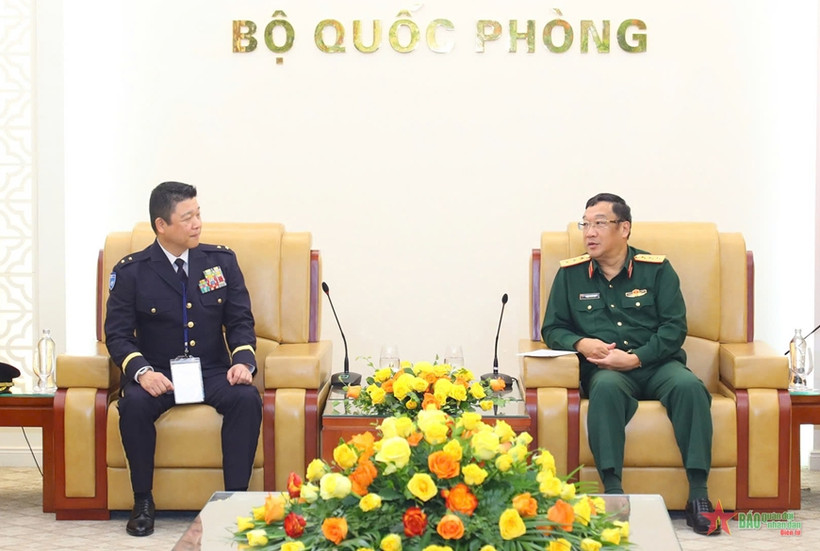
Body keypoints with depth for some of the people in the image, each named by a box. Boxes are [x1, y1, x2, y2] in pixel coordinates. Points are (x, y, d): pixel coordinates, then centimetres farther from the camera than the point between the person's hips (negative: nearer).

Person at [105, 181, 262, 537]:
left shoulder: (222, 261, 5)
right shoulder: (131, 272, -1)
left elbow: (240, 321, 5)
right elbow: (118, 333, -3)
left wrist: (244, 361, -16)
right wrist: (141, 371, -23)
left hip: (212, 371, 1)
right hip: (158, 374, -1)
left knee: (247, 398, -29)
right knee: (134, 403, -33)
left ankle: (235, 496, -20)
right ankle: (143, 501, -15)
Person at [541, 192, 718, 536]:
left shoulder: (656, 269, 7)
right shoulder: (570, 274, 11)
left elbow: (675, 327, 1)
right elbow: (552, 329, 14)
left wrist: (634, 358, -13)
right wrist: (580, 343, -8)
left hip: (656, 365, 0)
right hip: (605, 369, 0)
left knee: (689, 386, -33)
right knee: (606, 387, -37)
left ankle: (698, 494, -31)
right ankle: (613, 492, -40)